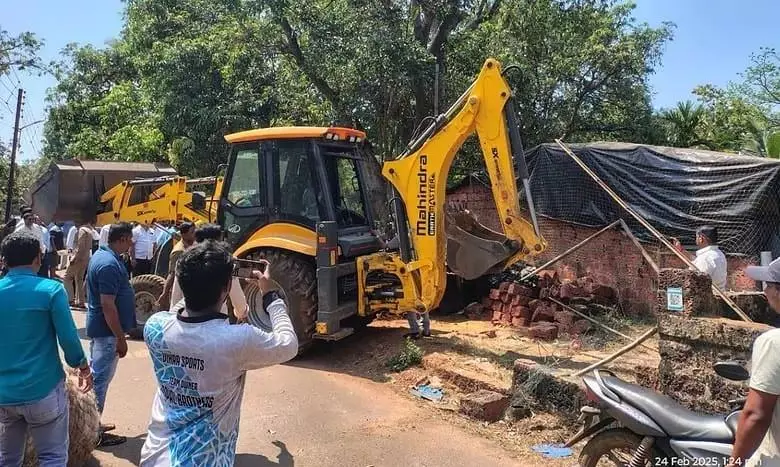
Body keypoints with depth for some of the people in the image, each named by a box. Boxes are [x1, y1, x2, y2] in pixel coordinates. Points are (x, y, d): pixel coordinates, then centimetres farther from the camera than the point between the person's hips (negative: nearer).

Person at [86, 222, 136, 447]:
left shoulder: (101, 255, 8)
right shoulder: (110, 264, -24)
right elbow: (108, 305, -26)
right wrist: (120, 338, -21)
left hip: (98, 327, 11)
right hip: (107, 330, -11)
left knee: (96, 375, 18)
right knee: (101, 379, 0)